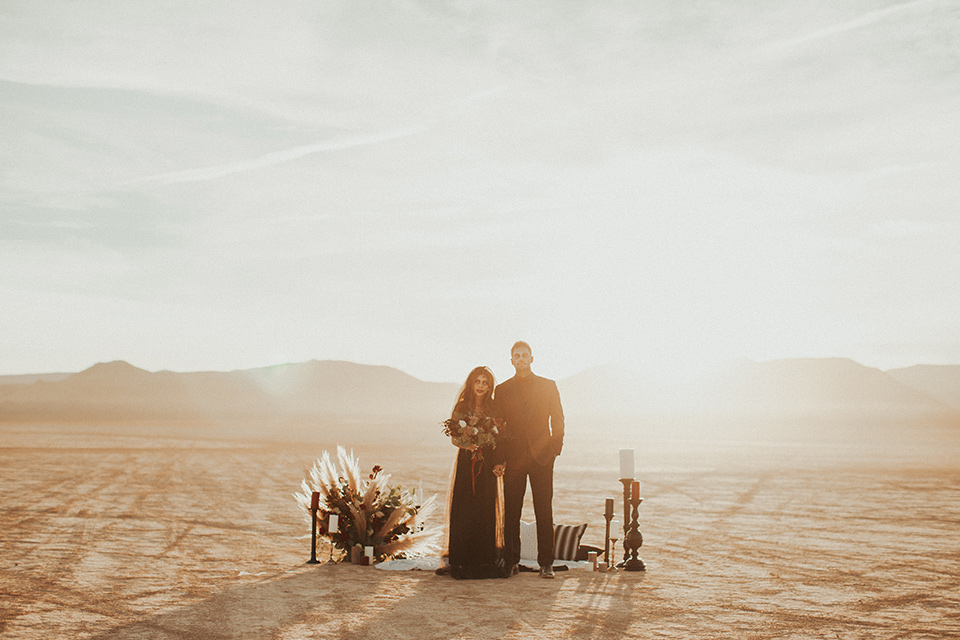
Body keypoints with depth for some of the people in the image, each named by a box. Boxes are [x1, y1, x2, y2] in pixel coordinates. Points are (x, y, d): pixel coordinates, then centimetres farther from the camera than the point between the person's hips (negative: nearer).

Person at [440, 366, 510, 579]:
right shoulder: (461, 407, 4)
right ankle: (460, 559, 3)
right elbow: (454, 438, 4)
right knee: (464, 509, -3)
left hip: (488, 462, 1)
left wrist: (499, 463, -7)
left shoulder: (494, 408, 7)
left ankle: (486, 559, 8)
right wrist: (466, 444, -17)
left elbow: (500, 438, 5)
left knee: (486, 509, 0)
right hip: (466, 461, -1)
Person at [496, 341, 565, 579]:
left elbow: (557, 420, 7)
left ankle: (546, 563, 4)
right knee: (511, 512, 2)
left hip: (541, 455, -1)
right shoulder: (502, 390, 10)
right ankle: (511, 561, 10)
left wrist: (555, 448, -3)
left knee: (544, 512, -1)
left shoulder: (548, 386, 8)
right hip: (513, 458, 1)